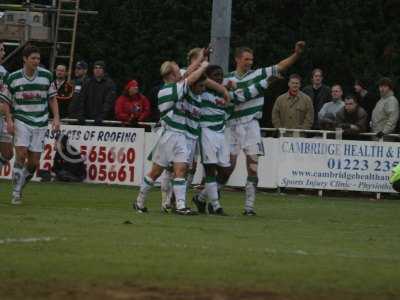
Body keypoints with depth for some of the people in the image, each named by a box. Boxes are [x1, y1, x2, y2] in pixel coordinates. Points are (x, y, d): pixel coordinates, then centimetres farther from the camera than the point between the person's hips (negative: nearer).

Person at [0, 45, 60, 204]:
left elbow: (52, 98, 9)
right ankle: (16, 193, -10)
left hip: (40, 123, 2)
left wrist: (56, 118, -2)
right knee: (21, 155, -18)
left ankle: (19, 188, 22)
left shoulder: (46, 75, 2)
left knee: (34, 163, 0)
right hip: (21, 121, -2)